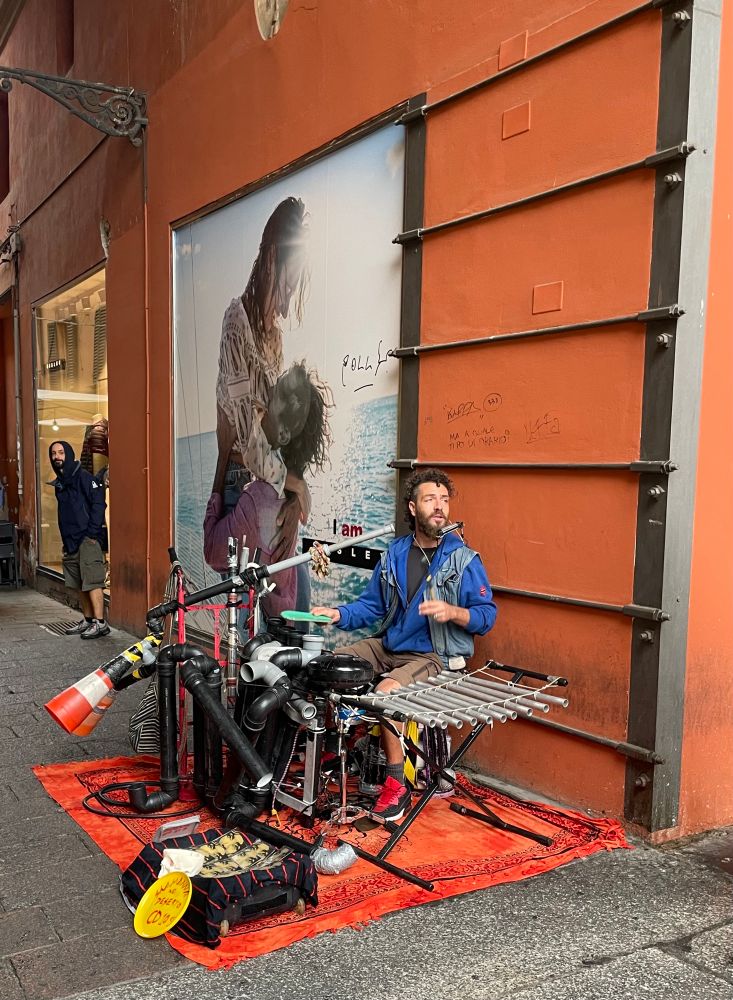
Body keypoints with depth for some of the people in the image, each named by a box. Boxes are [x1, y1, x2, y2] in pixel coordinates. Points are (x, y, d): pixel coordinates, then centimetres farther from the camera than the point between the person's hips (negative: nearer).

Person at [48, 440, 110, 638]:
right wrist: (65, 540, 16)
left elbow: (99, 503, -13)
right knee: (79, 584, 12)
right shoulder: (59, 483, 17)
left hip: (88, 539, -8)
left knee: (92, 581, -10)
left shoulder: (83, 477, -7)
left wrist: (92, 533, -16)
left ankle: (100, 623, -9)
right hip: (71, 541, 8)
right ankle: (88, 620, 20)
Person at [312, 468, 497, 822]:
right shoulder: (394, 553, 6)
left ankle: (397, 786, -14)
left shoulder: (463, 559, -9)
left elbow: (487, 616, -10)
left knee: (388, 691, -31)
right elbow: (372, 605, 12)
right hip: (388, 646, 7)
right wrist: (339, 614, -5)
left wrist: (453, 612, -28)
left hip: (435, 656, -6)